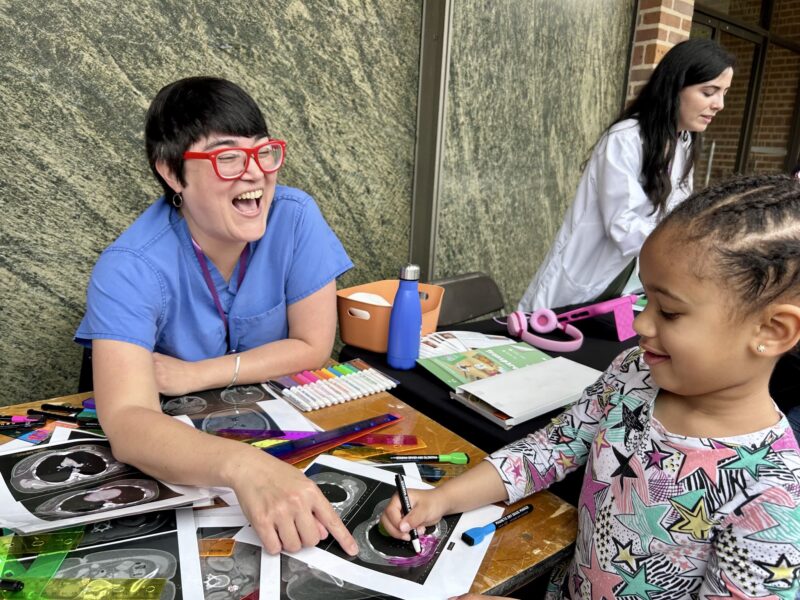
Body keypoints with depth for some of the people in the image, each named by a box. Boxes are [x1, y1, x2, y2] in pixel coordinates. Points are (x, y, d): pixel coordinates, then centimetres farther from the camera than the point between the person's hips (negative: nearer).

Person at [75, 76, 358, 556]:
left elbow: (313, 347, -12)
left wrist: (197, 375, -17)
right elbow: (126, 422, -35)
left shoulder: (296, 218, -18)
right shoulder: (130, 269, -24)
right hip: (177, 442, 0)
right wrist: (244, 464, -52)